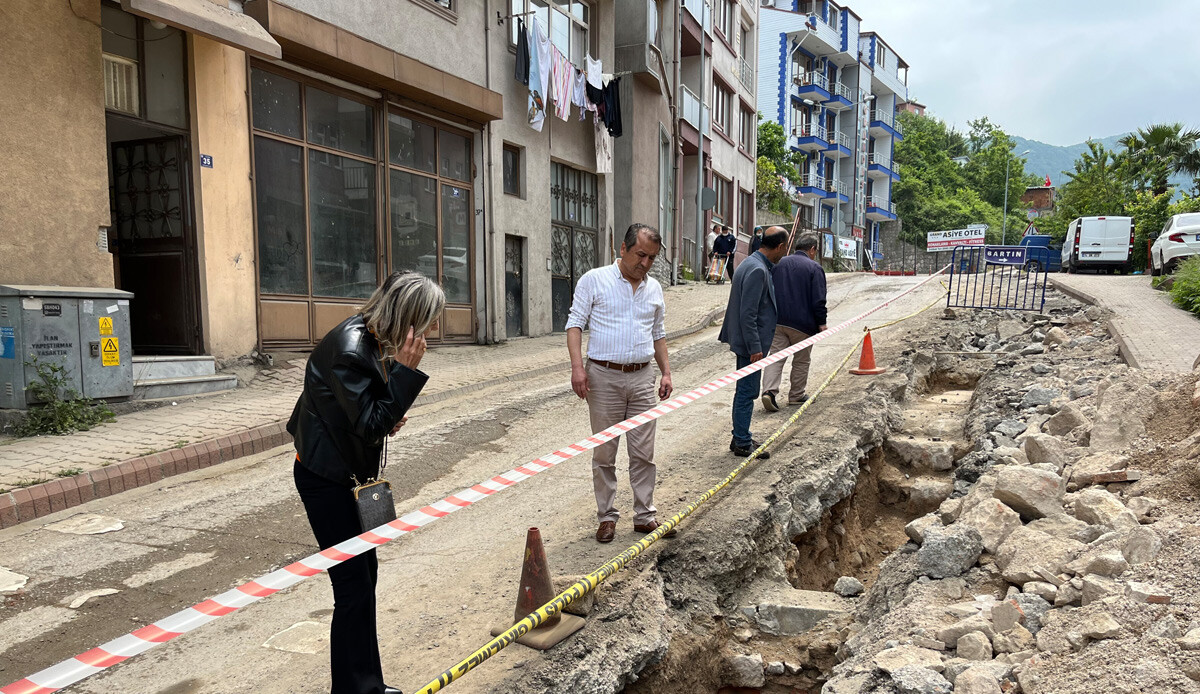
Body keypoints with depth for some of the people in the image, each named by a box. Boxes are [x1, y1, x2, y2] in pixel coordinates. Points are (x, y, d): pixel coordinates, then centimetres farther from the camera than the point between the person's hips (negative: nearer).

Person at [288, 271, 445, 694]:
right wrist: (405, 370, -28)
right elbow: (371, 425, -25)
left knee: (365, 572, 17)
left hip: (349, 472, 10)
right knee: (354, 585, -2)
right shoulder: (349, 349, -26)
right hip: (325, 479, -10)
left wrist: (390, 419, -3)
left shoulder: (372, 339, 2)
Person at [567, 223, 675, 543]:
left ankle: (644, 516, 17)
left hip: (642, 377, 4)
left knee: (643, 453, 5)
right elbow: (575, 323, -3)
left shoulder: (654, 288, 13)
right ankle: (607, 517, 16)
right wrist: (577, 366, -15)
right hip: (603, 376, -3)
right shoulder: (595, 280, -1)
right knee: (604, 453, 4)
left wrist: (666, 373, 13)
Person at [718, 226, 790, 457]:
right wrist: (755, 348, -22)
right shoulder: (757, 270, -21)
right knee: (747, 392, 0)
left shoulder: (752, 263, 11)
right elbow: (748, 313, -24)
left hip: (747, 341, 11)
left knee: (745, 391, 18)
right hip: (750, 343, -11)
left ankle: (741, 438, 29)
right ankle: (742, 444, 10)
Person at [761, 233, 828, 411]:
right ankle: (796, 395, 21)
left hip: (777, 321, 4)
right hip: (803, 323, -4)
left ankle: (769, 390, -15)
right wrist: (821, 322, -2)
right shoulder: (814, 267, -6)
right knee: (801, 360, 11)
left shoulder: (779, 264, 10)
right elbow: (818, 300, -11)